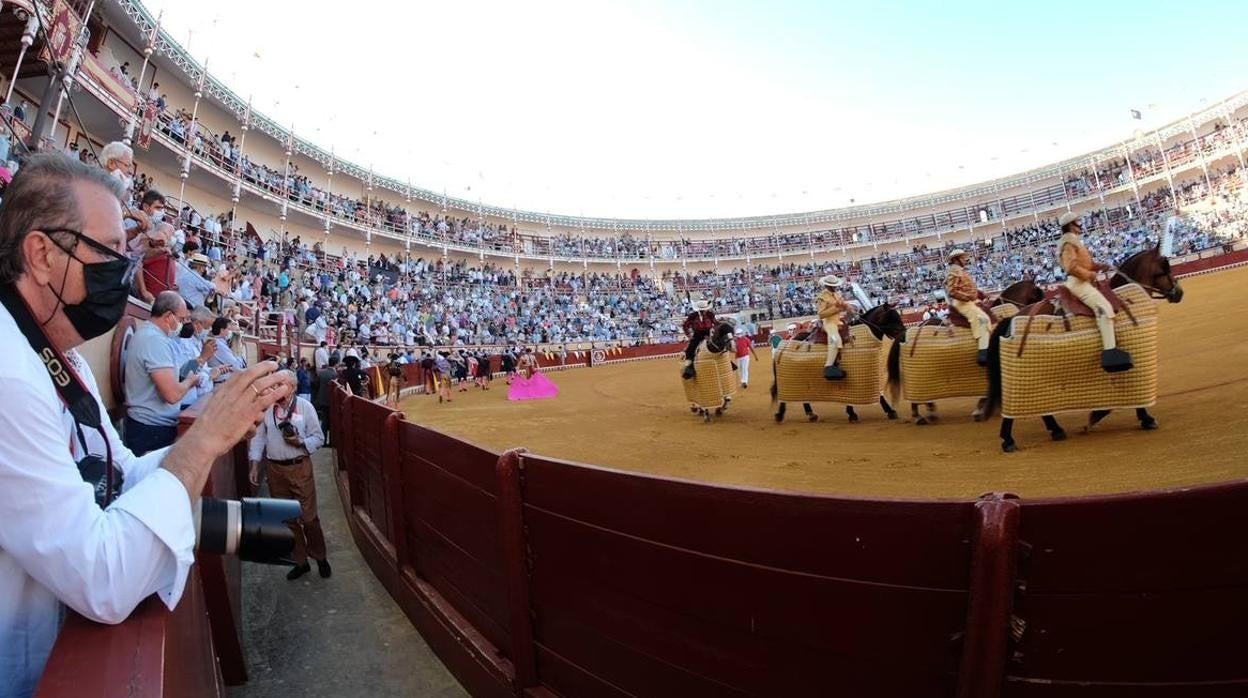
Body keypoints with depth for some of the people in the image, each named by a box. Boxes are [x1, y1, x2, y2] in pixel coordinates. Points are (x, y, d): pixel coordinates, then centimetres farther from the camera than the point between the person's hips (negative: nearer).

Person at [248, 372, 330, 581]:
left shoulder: (305, 406, -5)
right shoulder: (266, 408, 2)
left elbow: (318, 437, -2)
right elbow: (258, 437, 5)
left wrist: (300, 442, -20)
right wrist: (254, 466, 0)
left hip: (299, 467, -3)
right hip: (274, 468, 3)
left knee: (309, 516, 0)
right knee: (286, 517, 12)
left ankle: (320, 557, 21)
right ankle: (300, 562, 26)